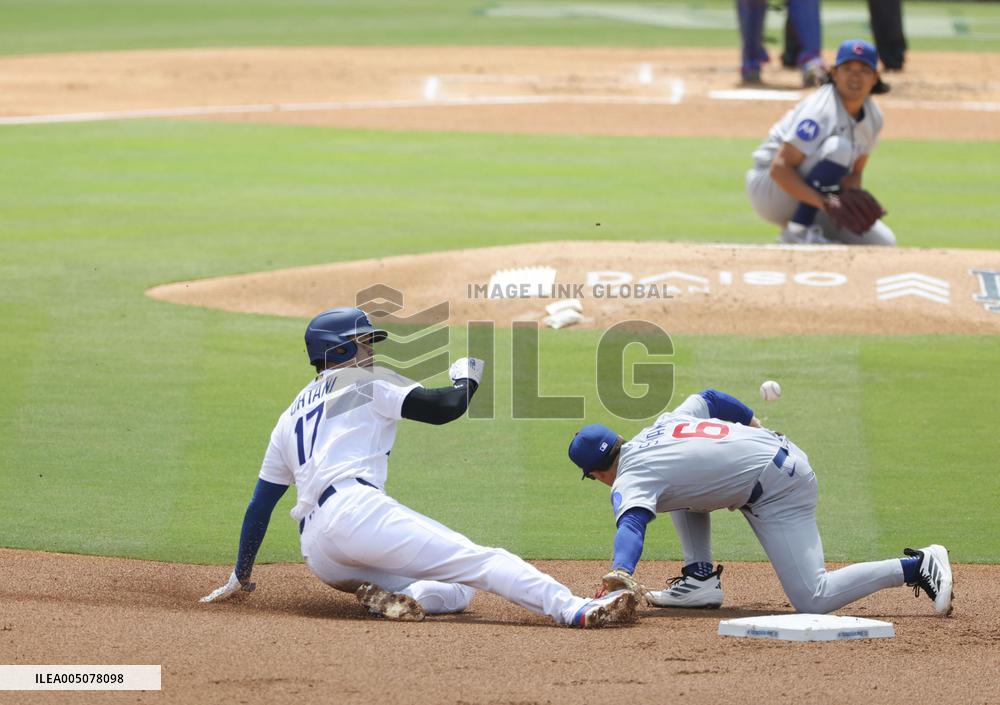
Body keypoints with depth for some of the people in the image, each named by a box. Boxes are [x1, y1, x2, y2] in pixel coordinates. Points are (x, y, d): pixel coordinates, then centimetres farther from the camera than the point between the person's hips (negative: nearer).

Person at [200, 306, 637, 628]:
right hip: (355, 511, -7)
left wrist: (240, 578, 39)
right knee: (480, 561, -17)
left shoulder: (290, 418, 31)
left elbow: (259, 505, 31)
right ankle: (574, 609, -36)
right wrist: (468, 376, 24)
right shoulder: (365, 383, 12)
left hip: (318, 559, 7)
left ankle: (394, 596, -17)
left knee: (456, 591, 13)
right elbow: (447, 407, 2)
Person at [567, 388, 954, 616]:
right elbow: (710, 399, 23)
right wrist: (754, 426, 37)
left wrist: (620, 571, -50)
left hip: (777, 489, -10)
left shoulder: (630, 481, -14)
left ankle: (918, 566, -12)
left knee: (813, 599, -12)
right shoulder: (658, 427, 12)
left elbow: (631, 525, -33)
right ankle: (700, 579, 18)